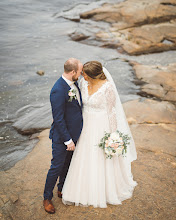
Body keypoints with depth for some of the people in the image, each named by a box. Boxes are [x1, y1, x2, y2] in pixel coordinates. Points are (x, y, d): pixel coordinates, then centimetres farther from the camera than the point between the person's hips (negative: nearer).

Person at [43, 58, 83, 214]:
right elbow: (58, 119, -25)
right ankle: (47, 198, 27)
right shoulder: (58, 91, -28)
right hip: (62, 136, -8)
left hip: (74, 133, 8)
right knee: (57, 167, 6)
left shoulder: (74, 83, 0)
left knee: (68, 164, 23)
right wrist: (68, 140, -19)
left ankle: (62, 189, 44)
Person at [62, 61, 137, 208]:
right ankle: (85, 190, 39)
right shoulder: (84, 83, -4)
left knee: (104, 161, 11)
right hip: (86, 124, 6)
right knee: (85, 159, 16)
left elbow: (111, 111, -15)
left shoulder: (108, 88, -22)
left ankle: (109, 191, 38)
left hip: (102, 126, -5)